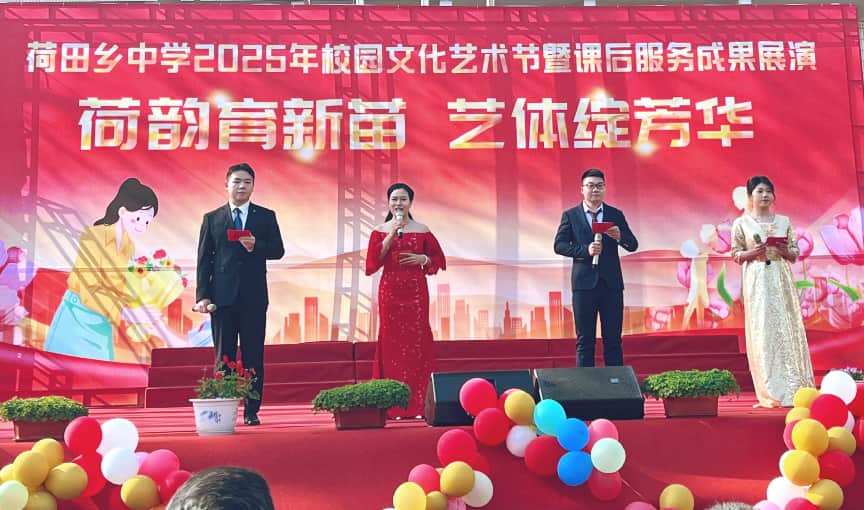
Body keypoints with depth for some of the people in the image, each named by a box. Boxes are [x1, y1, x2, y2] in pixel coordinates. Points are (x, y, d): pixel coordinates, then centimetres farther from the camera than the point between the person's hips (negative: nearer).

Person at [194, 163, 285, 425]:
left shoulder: (266, 216, 8)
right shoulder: (212, 218, 9)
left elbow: (278, 250, 3)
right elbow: (204, 259, 5)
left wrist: (257, 246, -17)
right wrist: (202, 295, -4)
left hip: (254, 297, 0)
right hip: (223, 296, 0)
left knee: (253, 356, 3)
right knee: (223, 356, 5)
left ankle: (251, 411, 10)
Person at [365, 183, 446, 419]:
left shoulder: (422, 231, 6)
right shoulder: (379, 231, 6)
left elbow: (440, 260, 12)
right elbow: (371, 265, -5)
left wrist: (422, 259, -7)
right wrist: (389, 238, -11)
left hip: (416, 292, 0)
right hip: (390, 292, 0)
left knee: (417, 341, -3)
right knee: (391, 342, 0)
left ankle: (417, 404, 3)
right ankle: (394, 405, 6)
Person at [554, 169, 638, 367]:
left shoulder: (616, 215, 9)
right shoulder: (570, 215, 4)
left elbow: (633, 245, 5)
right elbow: (559, 245, -3)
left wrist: (620, 237, -17)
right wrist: (585, 250, -17)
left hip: (612, 283, 2)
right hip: (584, 284, -1)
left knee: (613, 339, 5)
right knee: (585, 340, 4)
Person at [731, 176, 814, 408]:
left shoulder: (784, 221, 11)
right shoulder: (741, 223, 5)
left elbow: (795, 254, 12)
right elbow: (736, 255, 4)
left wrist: (783, 250, -9)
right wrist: (753, 252, -14)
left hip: (781, 279, 2)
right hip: (757, 280, -2)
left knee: (787, 328, -2)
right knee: (762, 330, -5)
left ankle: (795, 388, 4)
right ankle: (771, 393, 0)